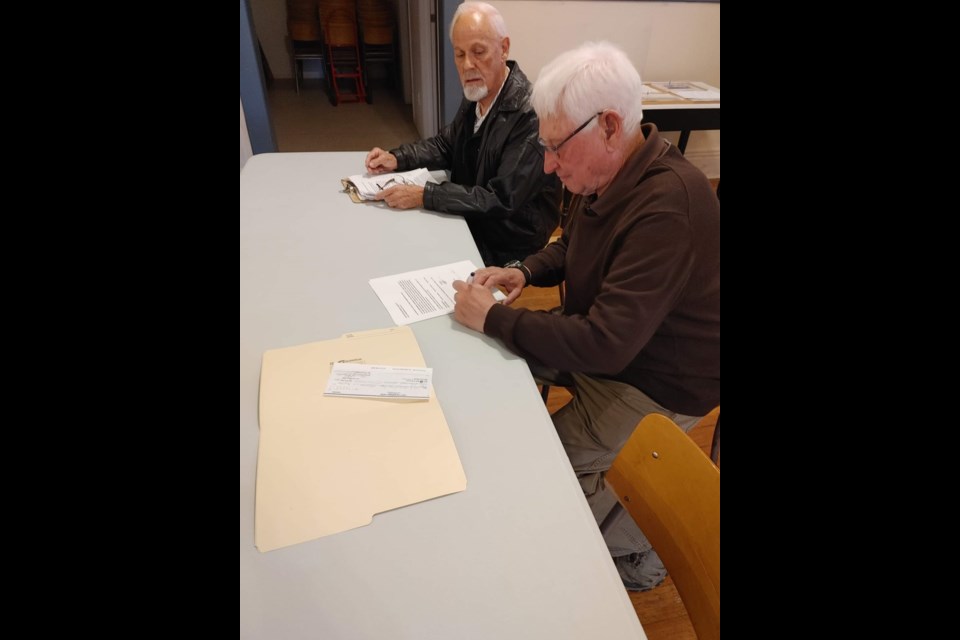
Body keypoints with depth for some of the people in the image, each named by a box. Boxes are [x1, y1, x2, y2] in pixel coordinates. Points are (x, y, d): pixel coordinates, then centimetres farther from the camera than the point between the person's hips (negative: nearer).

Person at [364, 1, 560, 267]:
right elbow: (445, 145, 16)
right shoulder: (476, 94, 1)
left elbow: (502, 199, -27)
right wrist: (396, 159, -1)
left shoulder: (531, 114, -24)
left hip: (506, 248, -7)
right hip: (470, 221, 7)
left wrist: (423, 196, -29)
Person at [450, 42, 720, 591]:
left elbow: (605, 344, -34)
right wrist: (525, 272, -6)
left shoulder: (669, 209, -32)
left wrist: (492, 317, -26)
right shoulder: (609, 175, -4)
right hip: (603, 339, 9)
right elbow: (572, 246, 14)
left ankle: (637, 552, 20)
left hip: (655, 385, -8)